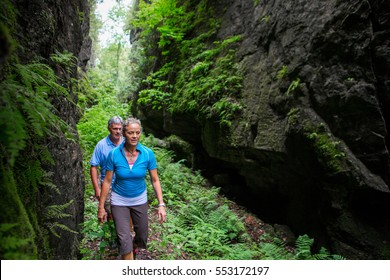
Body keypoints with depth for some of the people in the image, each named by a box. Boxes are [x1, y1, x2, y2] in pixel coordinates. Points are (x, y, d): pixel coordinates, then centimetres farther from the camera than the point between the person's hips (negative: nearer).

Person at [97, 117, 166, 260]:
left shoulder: (148, 154, -16)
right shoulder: (114, 154, -18)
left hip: (140, 200, 2)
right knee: (125, 240, -7)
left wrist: (161, 204, -16)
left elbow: (155, 180, -10)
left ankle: (135, 246, 55)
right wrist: (101, 207, -6)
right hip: (119, 201, -2)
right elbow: (107, 181, -9)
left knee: (142, 237, 19)